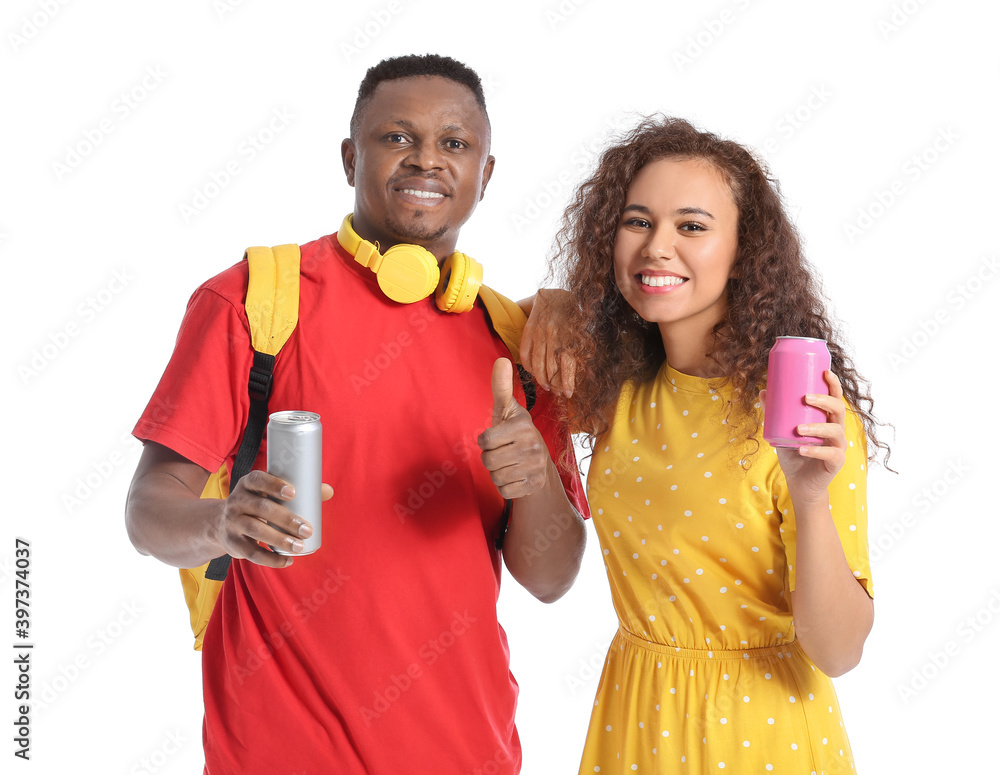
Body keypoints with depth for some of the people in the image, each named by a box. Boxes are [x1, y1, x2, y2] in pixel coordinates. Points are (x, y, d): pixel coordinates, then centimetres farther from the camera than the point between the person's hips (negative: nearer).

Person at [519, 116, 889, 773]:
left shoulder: (802, 409, -18)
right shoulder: (617, 385, -4)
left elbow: (837, 655, -20)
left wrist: (811, 499, -36)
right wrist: (557, 305, -6)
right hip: (635, 718, 5)